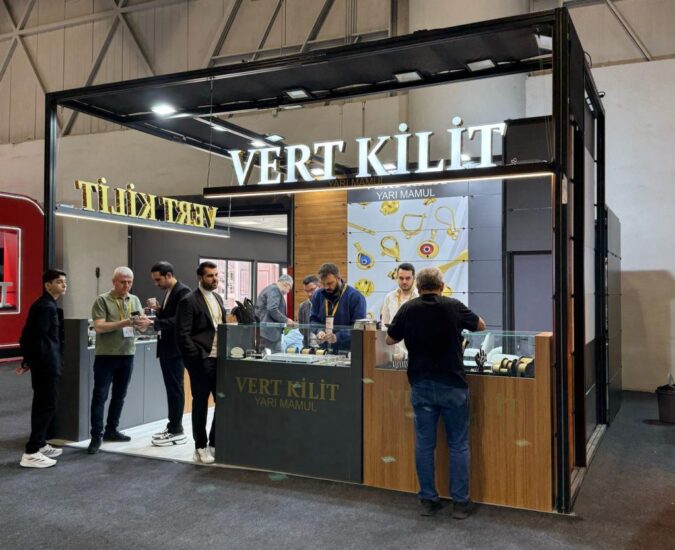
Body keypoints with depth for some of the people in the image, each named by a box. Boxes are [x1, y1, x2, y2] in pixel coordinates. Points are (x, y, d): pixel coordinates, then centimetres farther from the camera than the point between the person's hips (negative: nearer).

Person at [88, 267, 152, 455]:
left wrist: (144, 322, -19)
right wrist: (124, 323, -25)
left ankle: (111, 430, 25)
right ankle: (96, 435, 5)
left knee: (119, 396, 13)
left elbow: (141, 326, 5)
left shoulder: (135, 300, 9)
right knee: (100, 396, -1)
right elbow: (99, 327, -16)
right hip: (106, 355, -5)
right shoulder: (102, 300, -6)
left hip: (127, 355, 5)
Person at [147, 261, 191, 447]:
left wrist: (153, 323, -28)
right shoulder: (168, 292, 15)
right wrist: (158, 309, 0)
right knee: (171, 389, 12)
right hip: (166, 348, 9)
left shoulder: (182, 291, -14)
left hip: (175, 349, -9)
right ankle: (173, 427, 19)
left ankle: (177, 431, 2)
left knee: (175, 389, -4)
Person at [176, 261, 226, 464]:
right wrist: (197, 357, -15)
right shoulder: (189, 301, -9)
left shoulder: (218, 298, 15)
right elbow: (183, 334, -13)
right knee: (200, 404, 4)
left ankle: (214, 443, 22)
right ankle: (200, 448, 16)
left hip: (219, 358, 7)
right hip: (201, 361, -7)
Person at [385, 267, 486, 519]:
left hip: (421, 385, 2)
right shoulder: (454, 307, -6)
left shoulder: (408, 309, -3)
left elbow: (390, 340, 9)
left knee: (424, 443, 10)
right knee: (458, 444, 8)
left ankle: (428, 500, 17)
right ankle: (460, 502, 13)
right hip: (452, 384, -2)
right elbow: (481, 326, 11)